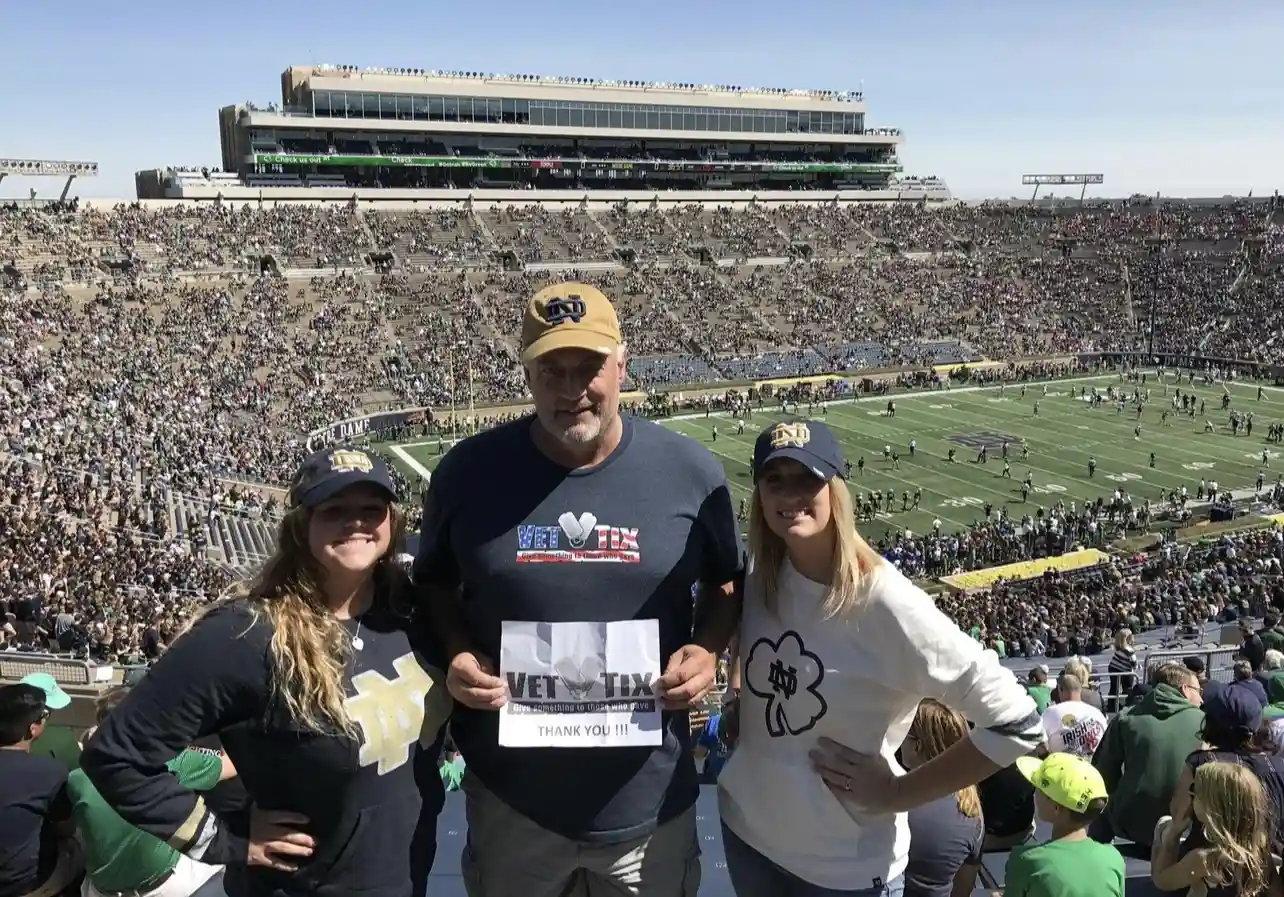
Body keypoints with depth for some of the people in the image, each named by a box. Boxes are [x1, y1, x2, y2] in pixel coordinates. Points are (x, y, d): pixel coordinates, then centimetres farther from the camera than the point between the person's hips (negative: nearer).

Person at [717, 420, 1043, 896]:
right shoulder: (758, 576, -8)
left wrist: (899, 793, -16)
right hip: (746, 828, 5)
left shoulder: (884, 603, -25)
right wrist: (735, 716, -2)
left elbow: (1016, 722, -23)